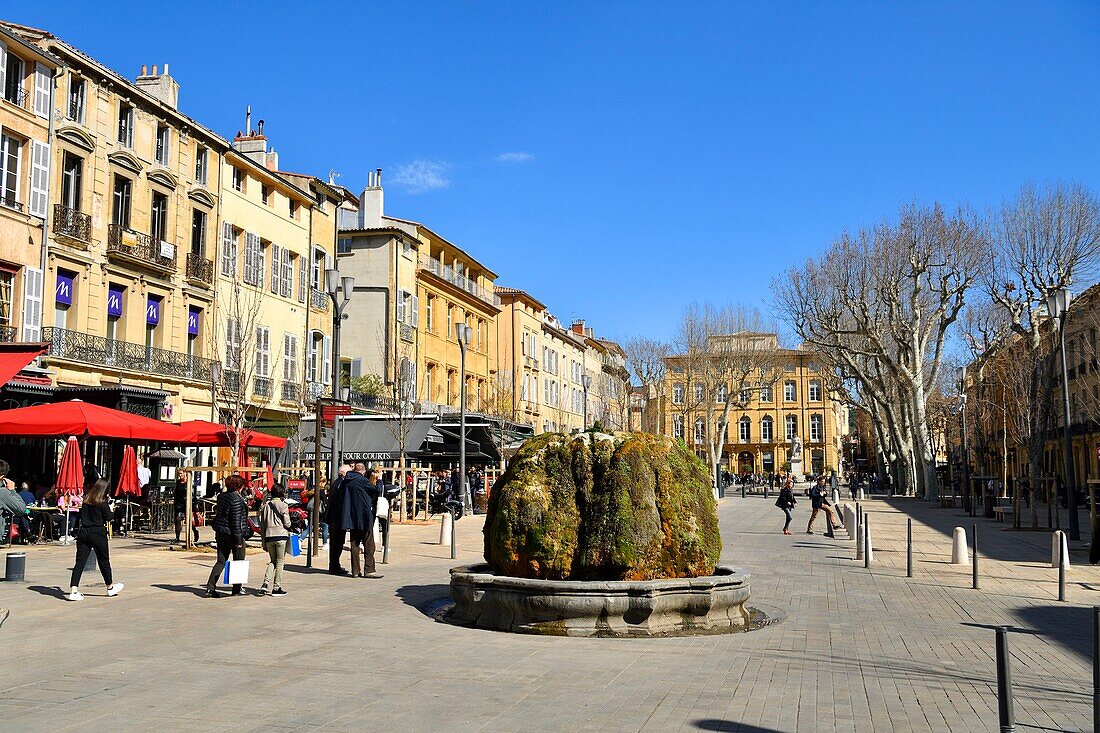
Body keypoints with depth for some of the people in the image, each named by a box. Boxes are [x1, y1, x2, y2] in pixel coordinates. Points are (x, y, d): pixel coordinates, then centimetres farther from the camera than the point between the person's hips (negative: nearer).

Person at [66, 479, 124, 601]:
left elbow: (79, 517, 10)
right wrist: (111, 510, 11)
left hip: (83, 532, 4)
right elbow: (109, 517, -4)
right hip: (98, 534, -4)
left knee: (80, 561, 2)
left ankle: (73, 590, -7)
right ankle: (110, 587, 27)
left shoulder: (86, 500, 4)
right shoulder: (102, 503, -11)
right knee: (104, 561, 11)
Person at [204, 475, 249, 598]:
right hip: (232, 533, -7)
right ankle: (237, 590, 11)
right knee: (239, 562, 6)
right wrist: (238, 539, -17)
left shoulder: (222, 496, 7)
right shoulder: (236, 499, -17)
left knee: (221, 561, 10)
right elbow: (236, 520, -19)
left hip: (220, 533, 7)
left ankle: (210, 587, -1)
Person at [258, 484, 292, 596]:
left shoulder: (266, 505, 9)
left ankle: (266, 583, -1)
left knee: (272, 561, 17)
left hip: (268, 536, 4)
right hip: (281, 536, -4)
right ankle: (277, 587, 7)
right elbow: (287, 524, -7)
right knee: (280, 562, 6)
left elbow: (262, 525, 11)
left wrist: (264, 541, 17)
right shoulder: (283, 505, -5)